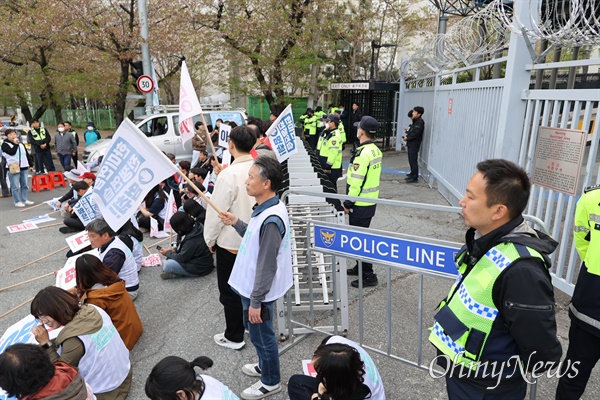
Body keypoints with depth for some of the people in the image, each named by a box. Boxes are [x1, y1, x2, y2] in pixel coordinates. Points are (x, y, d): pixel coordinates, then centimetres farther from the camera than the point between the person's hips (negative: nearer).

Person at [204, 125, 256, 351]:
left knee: (230, 291, 10)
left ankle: (234, 337, 24)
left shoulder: (229, 174, -23)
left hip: (231, 241, -6)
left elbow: (216, 210, -18)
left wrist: (210, 239, -4)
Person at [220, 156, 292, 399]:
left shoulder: (271, 220, -30)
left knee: (261, 335, 11)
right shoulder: (266, 208, 0)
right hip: (252, 286, 9)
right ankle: (265, 366, 49)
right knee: (257, 333, 27)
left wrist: (255, 301, -20)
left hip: (258, 291, -9)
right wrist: (236, 224, 7)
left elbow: (267, 266, -26)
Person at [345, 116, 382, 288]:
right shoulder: (376, 151, 7)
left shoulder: (362, 153, -22)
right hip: (370, 201, 10)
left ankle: (368, 276, 8)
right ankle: (360, 267, 35)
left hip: (360, 204, -10)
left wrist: (348, 203, -13)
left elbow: (356, 182, -23)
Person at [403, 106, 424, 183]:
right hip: (411, 143, 10)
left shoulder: (420, 122, -13)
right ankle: (412, 174, 25)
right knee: (411, 160, 15)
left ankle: (414, 177, -5)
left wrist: (407, 137, -11)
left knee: (413, 160, -8)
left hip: (414, 144, -10)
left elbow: (415, 133, -20)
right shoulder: (415, 122, 17)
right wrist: (408, 130, 2)